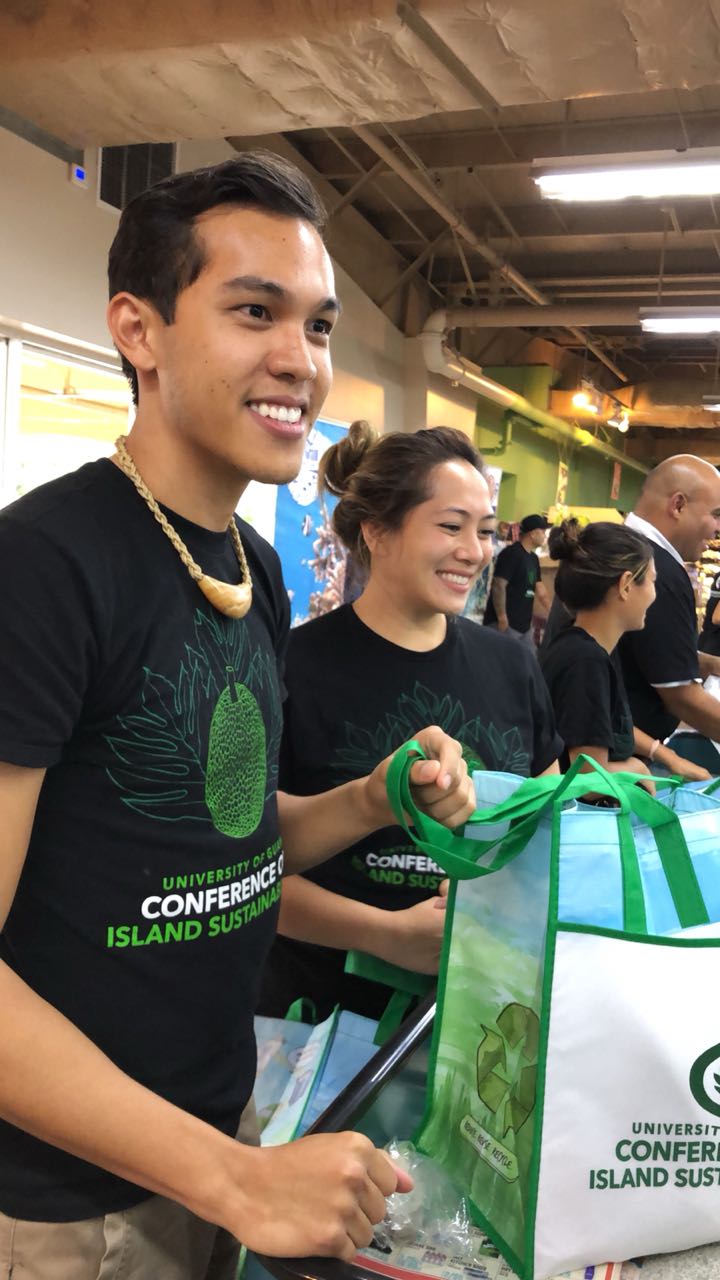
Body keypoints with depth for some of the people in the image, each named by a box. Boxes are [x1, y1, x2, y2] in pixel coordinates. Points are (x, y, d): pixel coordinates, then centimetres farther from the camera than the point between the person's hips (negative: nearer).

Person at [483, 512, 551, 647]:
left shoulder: (533, 558, 14)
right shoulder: (511, 554, -14)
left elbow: (540, 589, 22)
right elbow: (498, 586, -21)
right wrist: (502, 618, -22)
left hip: (524, 624, 10)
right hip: (506, 624, -10)